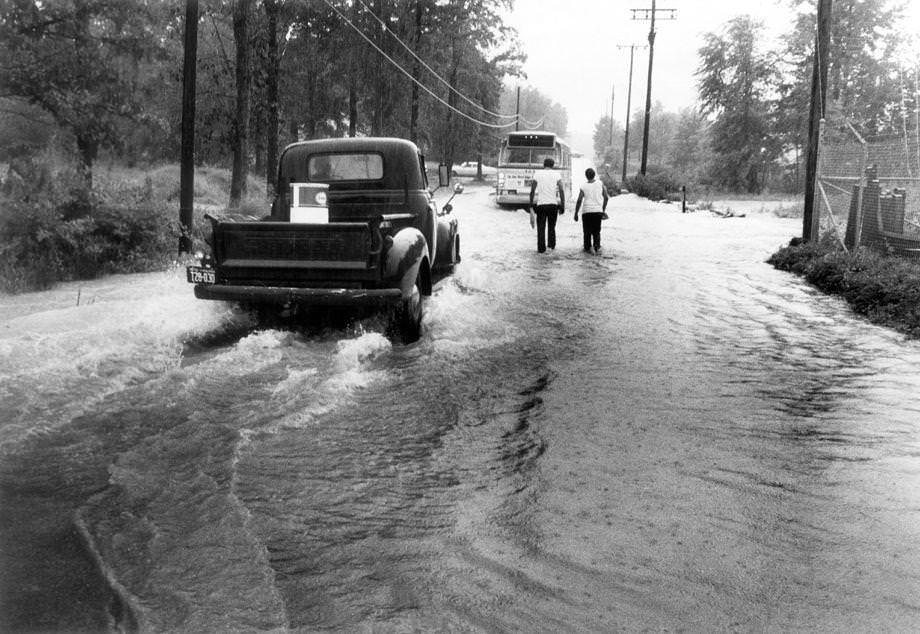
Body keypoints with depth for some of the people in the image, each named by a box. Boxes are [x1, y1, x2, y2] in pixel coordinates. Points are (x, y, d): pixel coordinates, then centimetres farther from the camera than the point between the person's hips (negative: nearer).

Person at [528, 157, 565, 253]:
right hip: (553, 204, 1)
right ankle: (551, 245, 10)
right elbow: (561, 191, -5)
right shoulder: (556, 174, 4)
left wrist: (531, 205, 8)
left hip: (540, 204, -1)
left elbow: (532, 191, 1)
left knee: (541, 227, 4)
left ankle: (541, 248, -1)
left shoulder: (537, 174, 4)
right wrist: (563, 206, -2)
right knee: (551, 226, 17)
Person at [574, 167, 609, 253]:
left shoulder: (583, 187, 1)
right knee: (597, 231, 12)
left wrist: (576, 213, 0)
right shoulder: (600, 184, 6)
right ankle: (597, 247, 1)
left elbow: (579, 200, -6)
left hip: (587, 211, -1)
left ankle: (588, 248, 8)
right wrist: (603, 210, 16)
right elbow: (606, 197, 5)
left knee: (587, 231, 9)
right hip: (598, 211, 1)